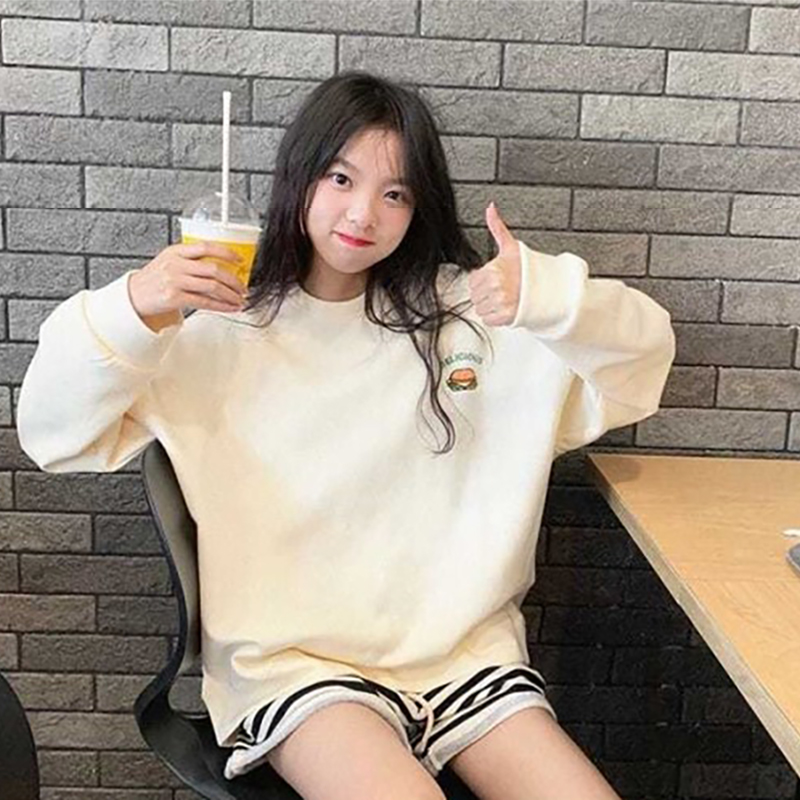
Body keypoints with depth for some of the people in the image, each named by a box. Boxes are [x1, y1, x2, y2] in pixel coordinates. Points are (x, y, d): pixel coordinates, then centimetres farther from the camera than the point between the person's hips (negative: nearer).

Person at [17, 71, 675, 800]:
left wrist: (546, 295, -18)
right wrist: (127, 312, -18)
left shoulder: (465, 310, 4)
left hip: (462, 649, 3)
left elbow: (645, 349, 2)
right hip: (291, 659, -2)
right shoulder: (222, 324, 1)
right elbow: (56, 435, 0)